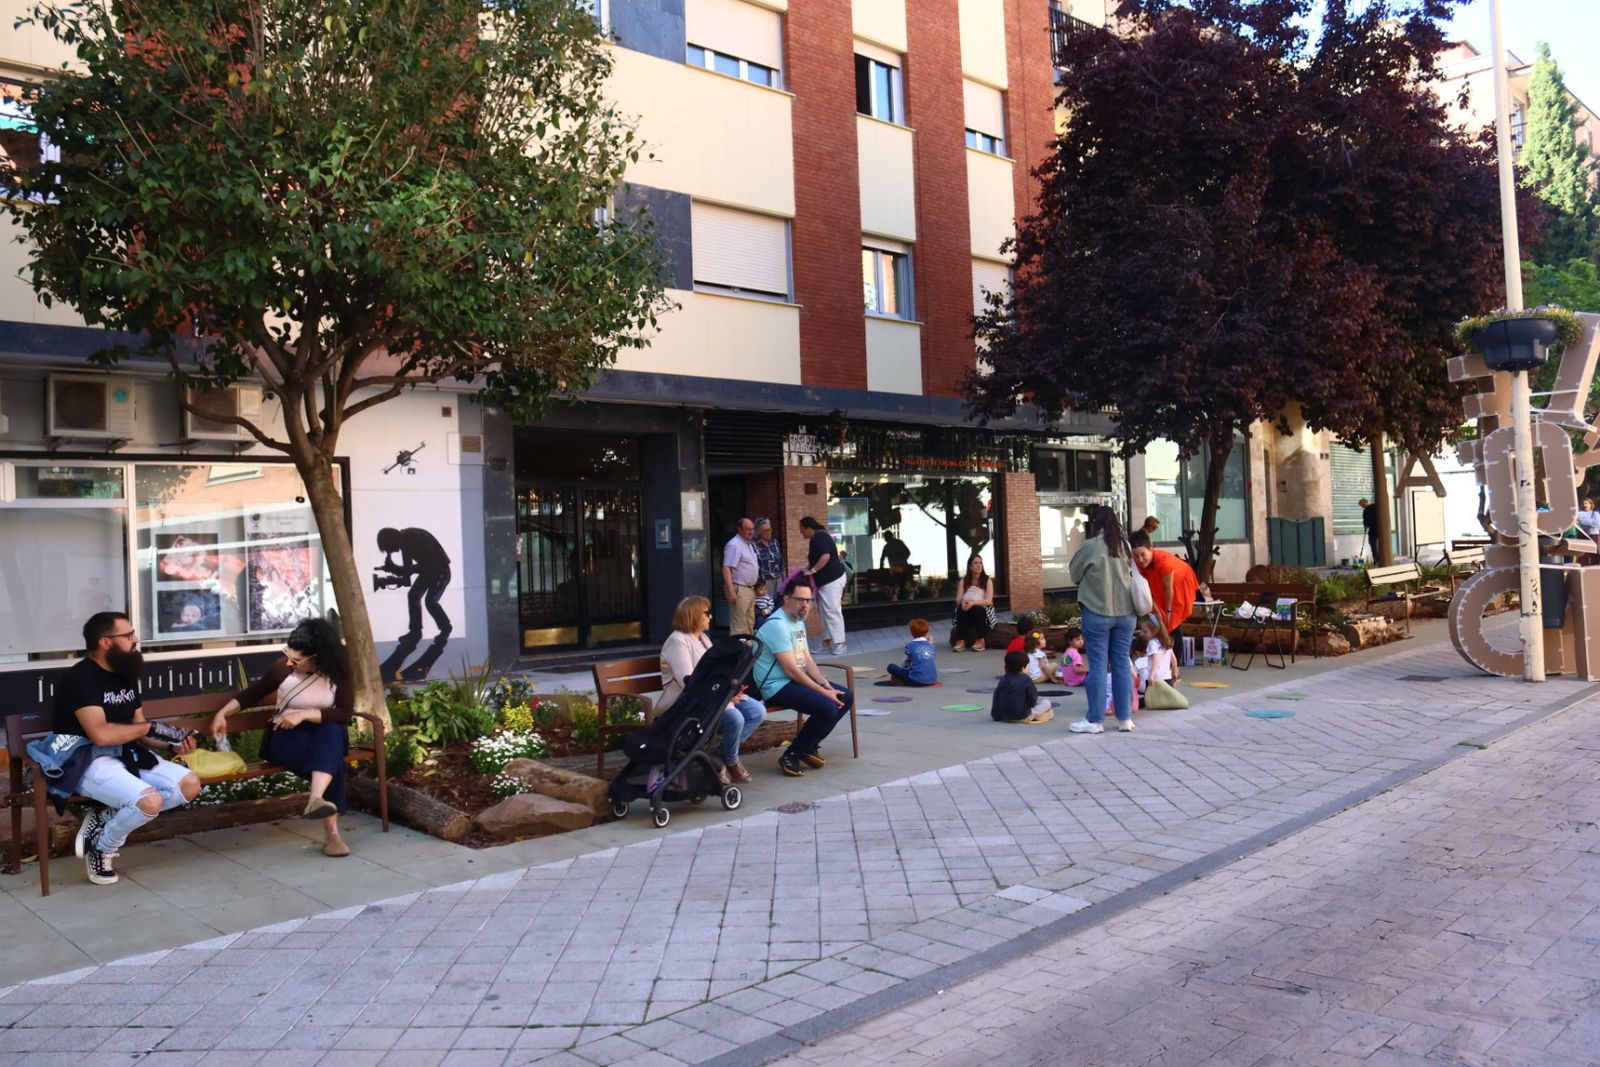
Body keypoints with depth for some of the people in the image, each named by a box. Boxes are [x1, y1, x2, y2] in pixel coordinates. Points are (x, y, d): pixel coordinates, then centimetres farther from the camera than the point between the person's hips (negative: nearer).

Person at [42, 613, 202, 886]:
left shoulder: (126, 676, 12)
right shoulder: (80, 678, -16)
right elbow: (101, 734, -28)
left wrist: (171, 744, -5)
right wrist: (153, 727, -16)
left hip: (126, 754, 9)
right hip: (86, 760, -9)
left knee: (190, 785, -8)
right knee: (151, 801, -30)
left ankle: (105, 817, 0)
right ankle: (101, 849, -1)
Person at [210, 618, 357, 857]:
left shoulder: (338, 671, -8)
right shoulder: (282, 669, -7)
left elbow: (344, 714, -14)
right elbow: (252, 694, 10)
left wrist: (304, 714, -22)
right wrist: (222, 713, 0)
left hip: (325, 735, 1)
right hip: (286, 737, -1)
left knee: (332, 733, -39)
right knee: (331, 759, -35)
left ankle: (315, 800, -57)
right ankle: (331, 833, -44)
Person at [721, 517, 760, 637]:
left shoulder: (749, 544, 15)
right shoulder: (734, 545, -14)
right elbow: (726, 569, -20)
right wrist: (731, 591, -26)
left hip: (750, 589, 10)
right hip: (739, 590, -10)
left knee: (750, 623, 14)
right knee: (739, 626, -9)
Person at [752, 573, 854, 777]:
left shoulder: (799, 621, 14)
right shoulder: (777, 624, -19)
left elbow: (807, 659, 13)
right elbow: (791, 670, -22)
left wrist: (826, 684, -3)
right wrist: (823, 691, -19)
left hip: (798, 680, 10)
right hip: (777, 686, -10)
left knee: (846, 696, 6)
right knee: (828, 707, -26)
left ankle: (808, 747, 12)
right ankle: (791, 756, -11)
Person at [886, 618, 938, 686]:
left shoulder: (910, 645, -3)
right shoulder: (930, 645, 9)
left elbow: (907, 664, 1)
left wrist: (901, 666, 24)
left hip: (917, 680, -5)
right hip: (932, 679, 5)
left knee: (891, 667, 4)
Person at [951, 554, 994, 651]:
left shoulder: (987, 580, 2)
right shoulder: (964, 581, 8)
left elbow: (989, 601, -10)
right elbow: (958, 601, 3)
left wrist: (973, 603, -27)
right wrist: (963, 602, -23)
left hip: (983, 610, -2)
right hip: (966, 613, 2)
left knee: (976, 610, -35)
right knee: (961, 608, -31)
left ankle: (981, 640, -26)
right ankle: (960, 641, -34)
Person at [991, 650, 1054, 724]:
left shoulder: (1002, 680, 7)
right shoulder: (1027, 680, -9)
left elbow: (996, 699, 11)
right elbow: (1032, 702, -8)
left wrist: (996, 716, 19)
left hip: (1003, 716, 4)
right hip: (1022, 717, -4)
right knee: (1046, 703, 5)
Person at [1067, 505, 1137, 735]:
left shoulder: (1090, 546, -10)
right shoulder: (1124, 546, 4)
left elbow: (1074, 574, 1)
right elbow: (1131, 573, 14)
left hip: (1098, 612, -4)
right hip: (1125, 612, 5)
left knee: (1098, 666, -1)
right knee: (1122, 664, 10)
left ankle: (1095, 720, 3)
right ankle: (1125, 718, 15)